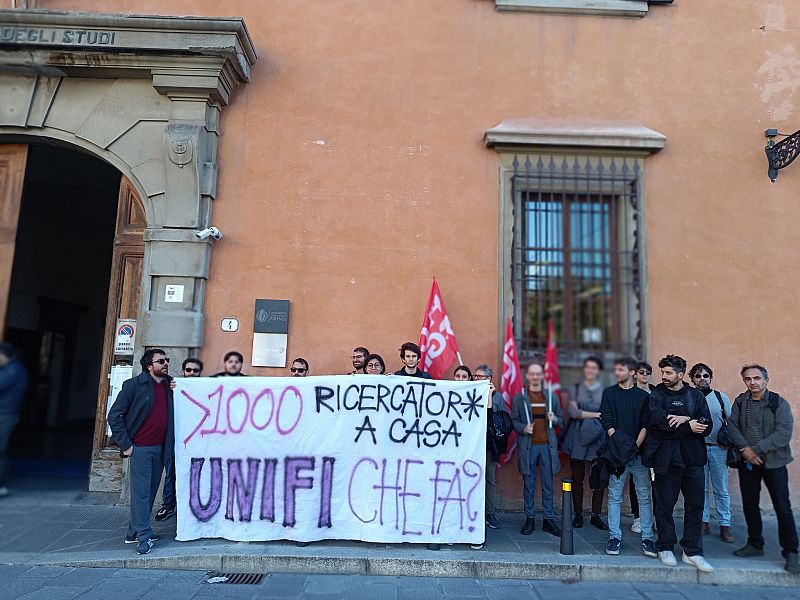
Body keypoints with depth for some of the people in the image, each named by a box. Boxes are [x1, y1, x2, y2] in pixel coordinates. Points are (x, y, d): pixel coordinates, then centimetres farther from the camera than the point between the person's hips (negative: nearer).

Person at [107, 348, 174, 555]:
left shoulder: (170, 385, 7)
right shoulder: (134, 385, -7)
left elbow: (174, 413, 12)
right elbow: (114, 415, -5)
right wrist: (125, 445, -8)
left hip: (160, 448, 5)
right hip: (140, 447, -5)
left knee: (150, 492, 12)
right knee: (140, 492, -1)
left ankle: (134, 532, 26)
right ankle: (143, 536, 8)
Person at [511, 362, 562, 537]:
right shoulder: (518, 398, 5)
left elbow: (560, 420, 16)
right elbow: (514, 421, 5)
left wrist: (554, 419, -6)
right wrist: (523, 428, -14)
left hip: (547, 445, 1)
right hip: (528, 446, -1)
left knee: (548, 485, 5)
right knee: (529, 485, 5)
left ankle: (549, 520, 14)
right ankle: (530, 519, 15)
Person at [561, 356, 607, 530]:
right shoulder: (575, 389, 10)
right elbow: (572, 412, -3)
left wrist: (582, 413, -10)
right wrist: (595, 414, -10)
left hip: (598, 439, 0)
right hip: (578, 438, 0)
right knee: (577, 477, 3)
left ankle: (596, 515, 13)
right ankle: (578, 514, 14)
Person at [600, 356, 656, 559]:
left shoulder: (643, 396, 8)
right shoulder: (609, 393, 8)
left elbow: (646, 425, 2)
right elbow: (606, 421, 0)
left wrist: (637, 444, -11)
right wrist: (621, 442, -10)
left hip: (639, 453, 0)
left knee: (644, 496, 3)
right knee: (614, 496, 3)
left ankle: (647, 538, 10)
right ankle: (615, 537, 10)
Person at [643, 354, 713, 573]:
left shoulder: (695, 395, 10)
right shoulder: (656, 395, 2)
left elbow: (707, 427, -1)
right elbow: (659, 423, -14)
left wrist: (684, 419, -16)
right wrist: (689, 426, -11)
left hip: (693, 457, 3)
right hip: (666, 458, -2)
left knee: (695, 505, 5)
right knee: (665, 505, 5)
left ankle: (692, 552, 17)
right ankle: (665, 548, 19)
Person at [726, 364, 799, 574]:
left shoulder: (779, 403, -7)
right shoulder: (740, 402, 5)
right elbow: (732, 427, -1)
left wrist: (756, 449, -18)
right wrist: (745, 450, -15)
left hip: (774, 462, -4)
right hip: (747, 462, 4)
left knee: (783, 507, -4)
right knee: (749, 505, 11)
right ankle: (755, 544, 26)